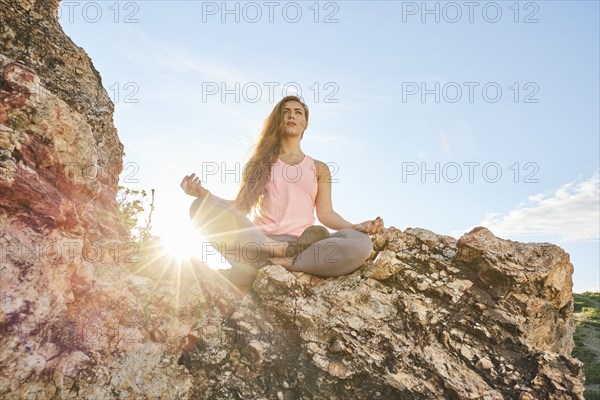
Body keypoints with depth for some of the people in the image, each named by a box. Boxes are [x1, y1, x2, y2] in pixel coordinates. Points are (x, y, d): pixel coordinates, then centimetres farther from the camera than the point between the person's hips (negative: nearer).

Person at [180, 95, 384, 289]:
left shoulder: (319, 168, 21)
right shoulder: (261, 162, 21)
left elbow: (325, 213, 11)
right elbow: (241, 207, 12)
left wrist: (356, 227, -9)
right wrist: (204, 194, -4)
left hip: (300, 243, 0)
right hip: (258, 241, 0)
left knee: (361, 244, -30)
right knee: (202, 208, -25)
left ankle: (262, 266, -29)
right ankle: (289, 253, -30)